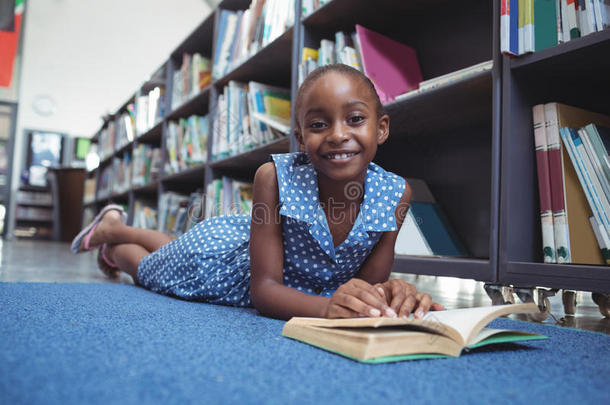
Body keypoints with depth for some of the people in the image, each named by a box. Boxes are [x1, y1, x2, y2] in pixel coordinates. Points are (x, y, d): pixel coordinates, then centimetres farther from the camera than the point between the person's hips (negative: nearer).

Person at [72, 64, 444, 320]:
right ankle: (110, 230, 56)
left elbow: (369, 280, -22)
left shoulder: (396, 195, -30)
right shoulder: (275, 177, -39)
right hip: (220, 252, -5)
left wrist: (390, 294, -46)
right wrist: (325, 306, -57)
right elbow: (264, 288, -38)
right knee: (149, 268, 24)